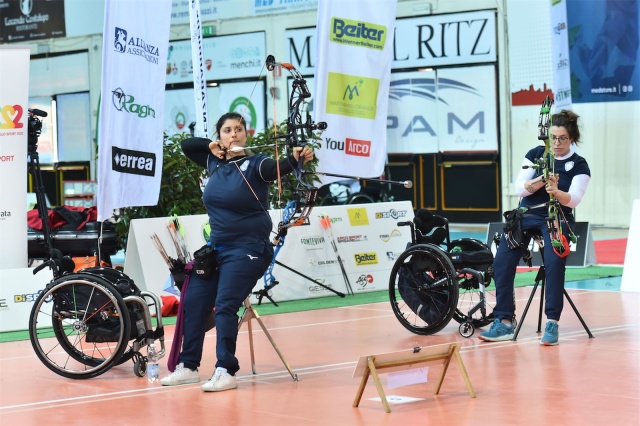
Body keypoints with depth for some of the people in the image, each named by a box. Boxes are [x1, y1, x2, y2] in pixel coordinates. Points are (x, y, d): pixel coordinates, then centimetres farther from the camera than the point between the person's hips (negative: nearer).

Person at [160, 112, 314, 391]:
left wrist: (296, 158, -51)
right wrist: (211, 146, 3)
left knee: (225, 305, -18)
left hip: (247, 249, -7)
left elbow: (279, 168, -30)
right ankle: (188, 367, 17)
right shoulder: (215, 162, 9)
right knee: (193, 302, 6)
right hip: (216, 246, 7)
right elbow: (186, 145, 22)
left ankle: (226, 372, -17)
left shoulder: (254, 165, -10)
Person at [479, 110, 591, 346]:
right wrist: (542, 180, -20)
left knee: (554, 261, -31)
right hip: (527, 214, 3)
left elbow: (573, 200, -14)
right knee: (502, 261, -17)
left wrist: (556, 192, -35)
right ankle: (504, 322, -11)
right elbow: (520, 188, -3)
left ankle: (552, 323, -26)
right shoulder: (535, 154, 5)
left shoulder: (579, 165, -1)